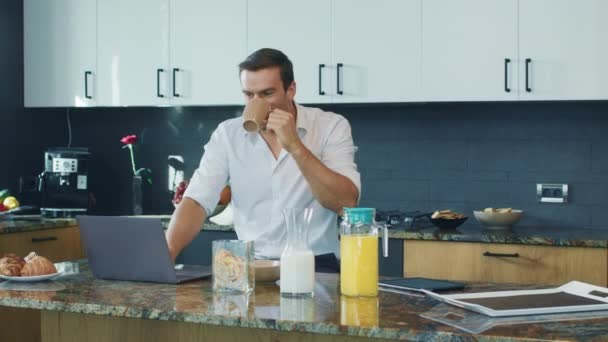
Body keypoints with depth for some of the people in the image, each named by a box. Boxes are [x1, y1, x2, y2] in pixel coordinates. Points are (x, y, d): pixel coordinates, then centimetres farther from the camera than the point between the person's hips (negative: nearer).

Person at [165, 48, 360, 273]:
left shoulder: (331, 127, -5)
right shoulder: (228, 134, 3)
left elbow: (347, 203, -15)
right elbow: (197, 201, -3)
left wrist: (295, 146, -22)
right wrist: (164, 257, -20)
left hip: (316, 266, -2)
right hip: (251, 266, 3)